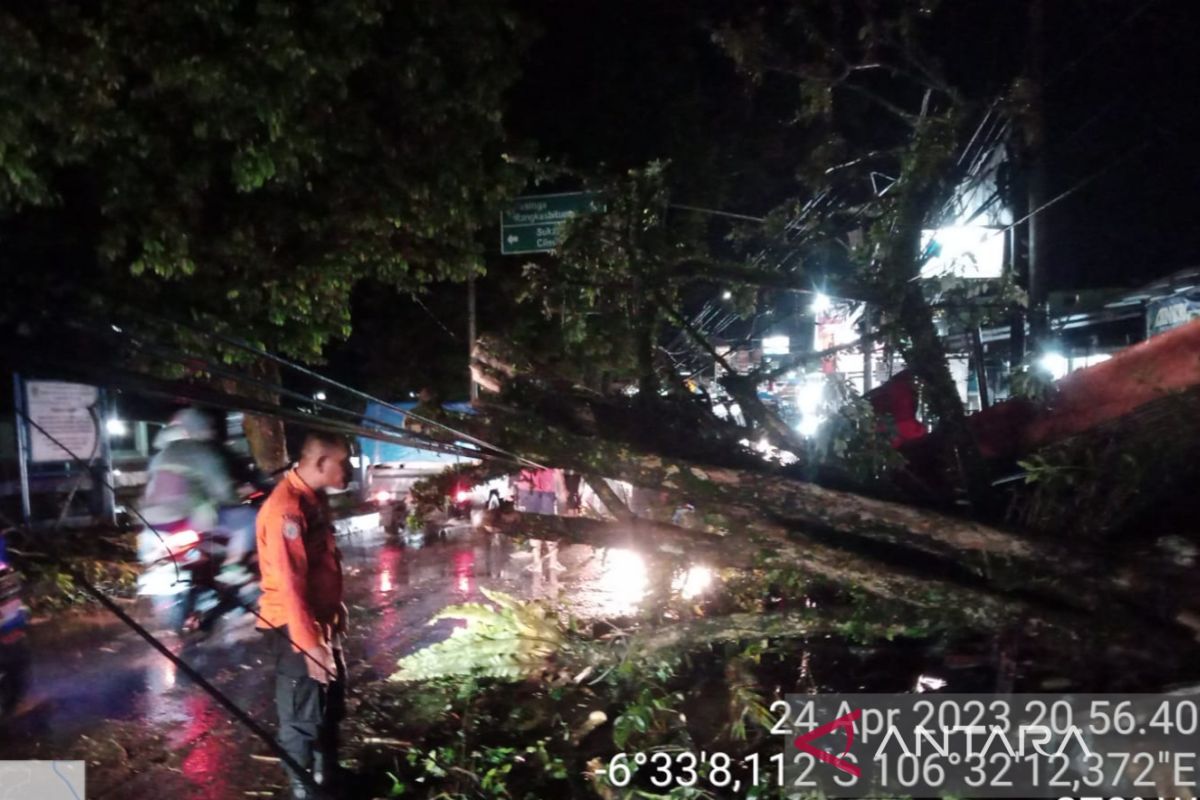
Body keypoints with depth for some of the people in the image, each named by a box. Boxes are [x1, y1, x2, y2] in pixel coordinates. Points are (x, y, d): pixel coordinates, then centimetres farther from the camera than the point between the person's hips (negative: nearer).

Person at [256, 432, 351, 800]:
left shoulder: (315, 498, 5)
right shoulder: (286, 508, -25)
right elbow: (289, 584, -27)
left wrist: (337, 613, 18)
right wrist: (310, 644, -25)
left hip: (322, 622, 10)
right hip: (296, 630, -10)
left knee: (331, 707, 23)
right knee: (302, 718, 6)